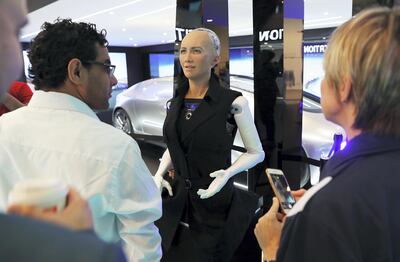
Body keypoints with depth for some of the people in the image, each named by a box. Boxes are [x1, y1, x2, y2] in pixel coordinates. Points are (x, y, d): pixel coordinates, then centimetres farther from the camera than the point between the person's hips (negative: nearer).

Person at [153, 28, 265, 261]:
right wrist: (159, 174, 0)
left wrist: (228, 173, -22)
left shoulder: (233, 102, -15)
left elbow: (257, 153, -6)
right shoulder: (175, 102, 2)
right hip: (177, 198, 5)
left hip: (215, 201, -5)